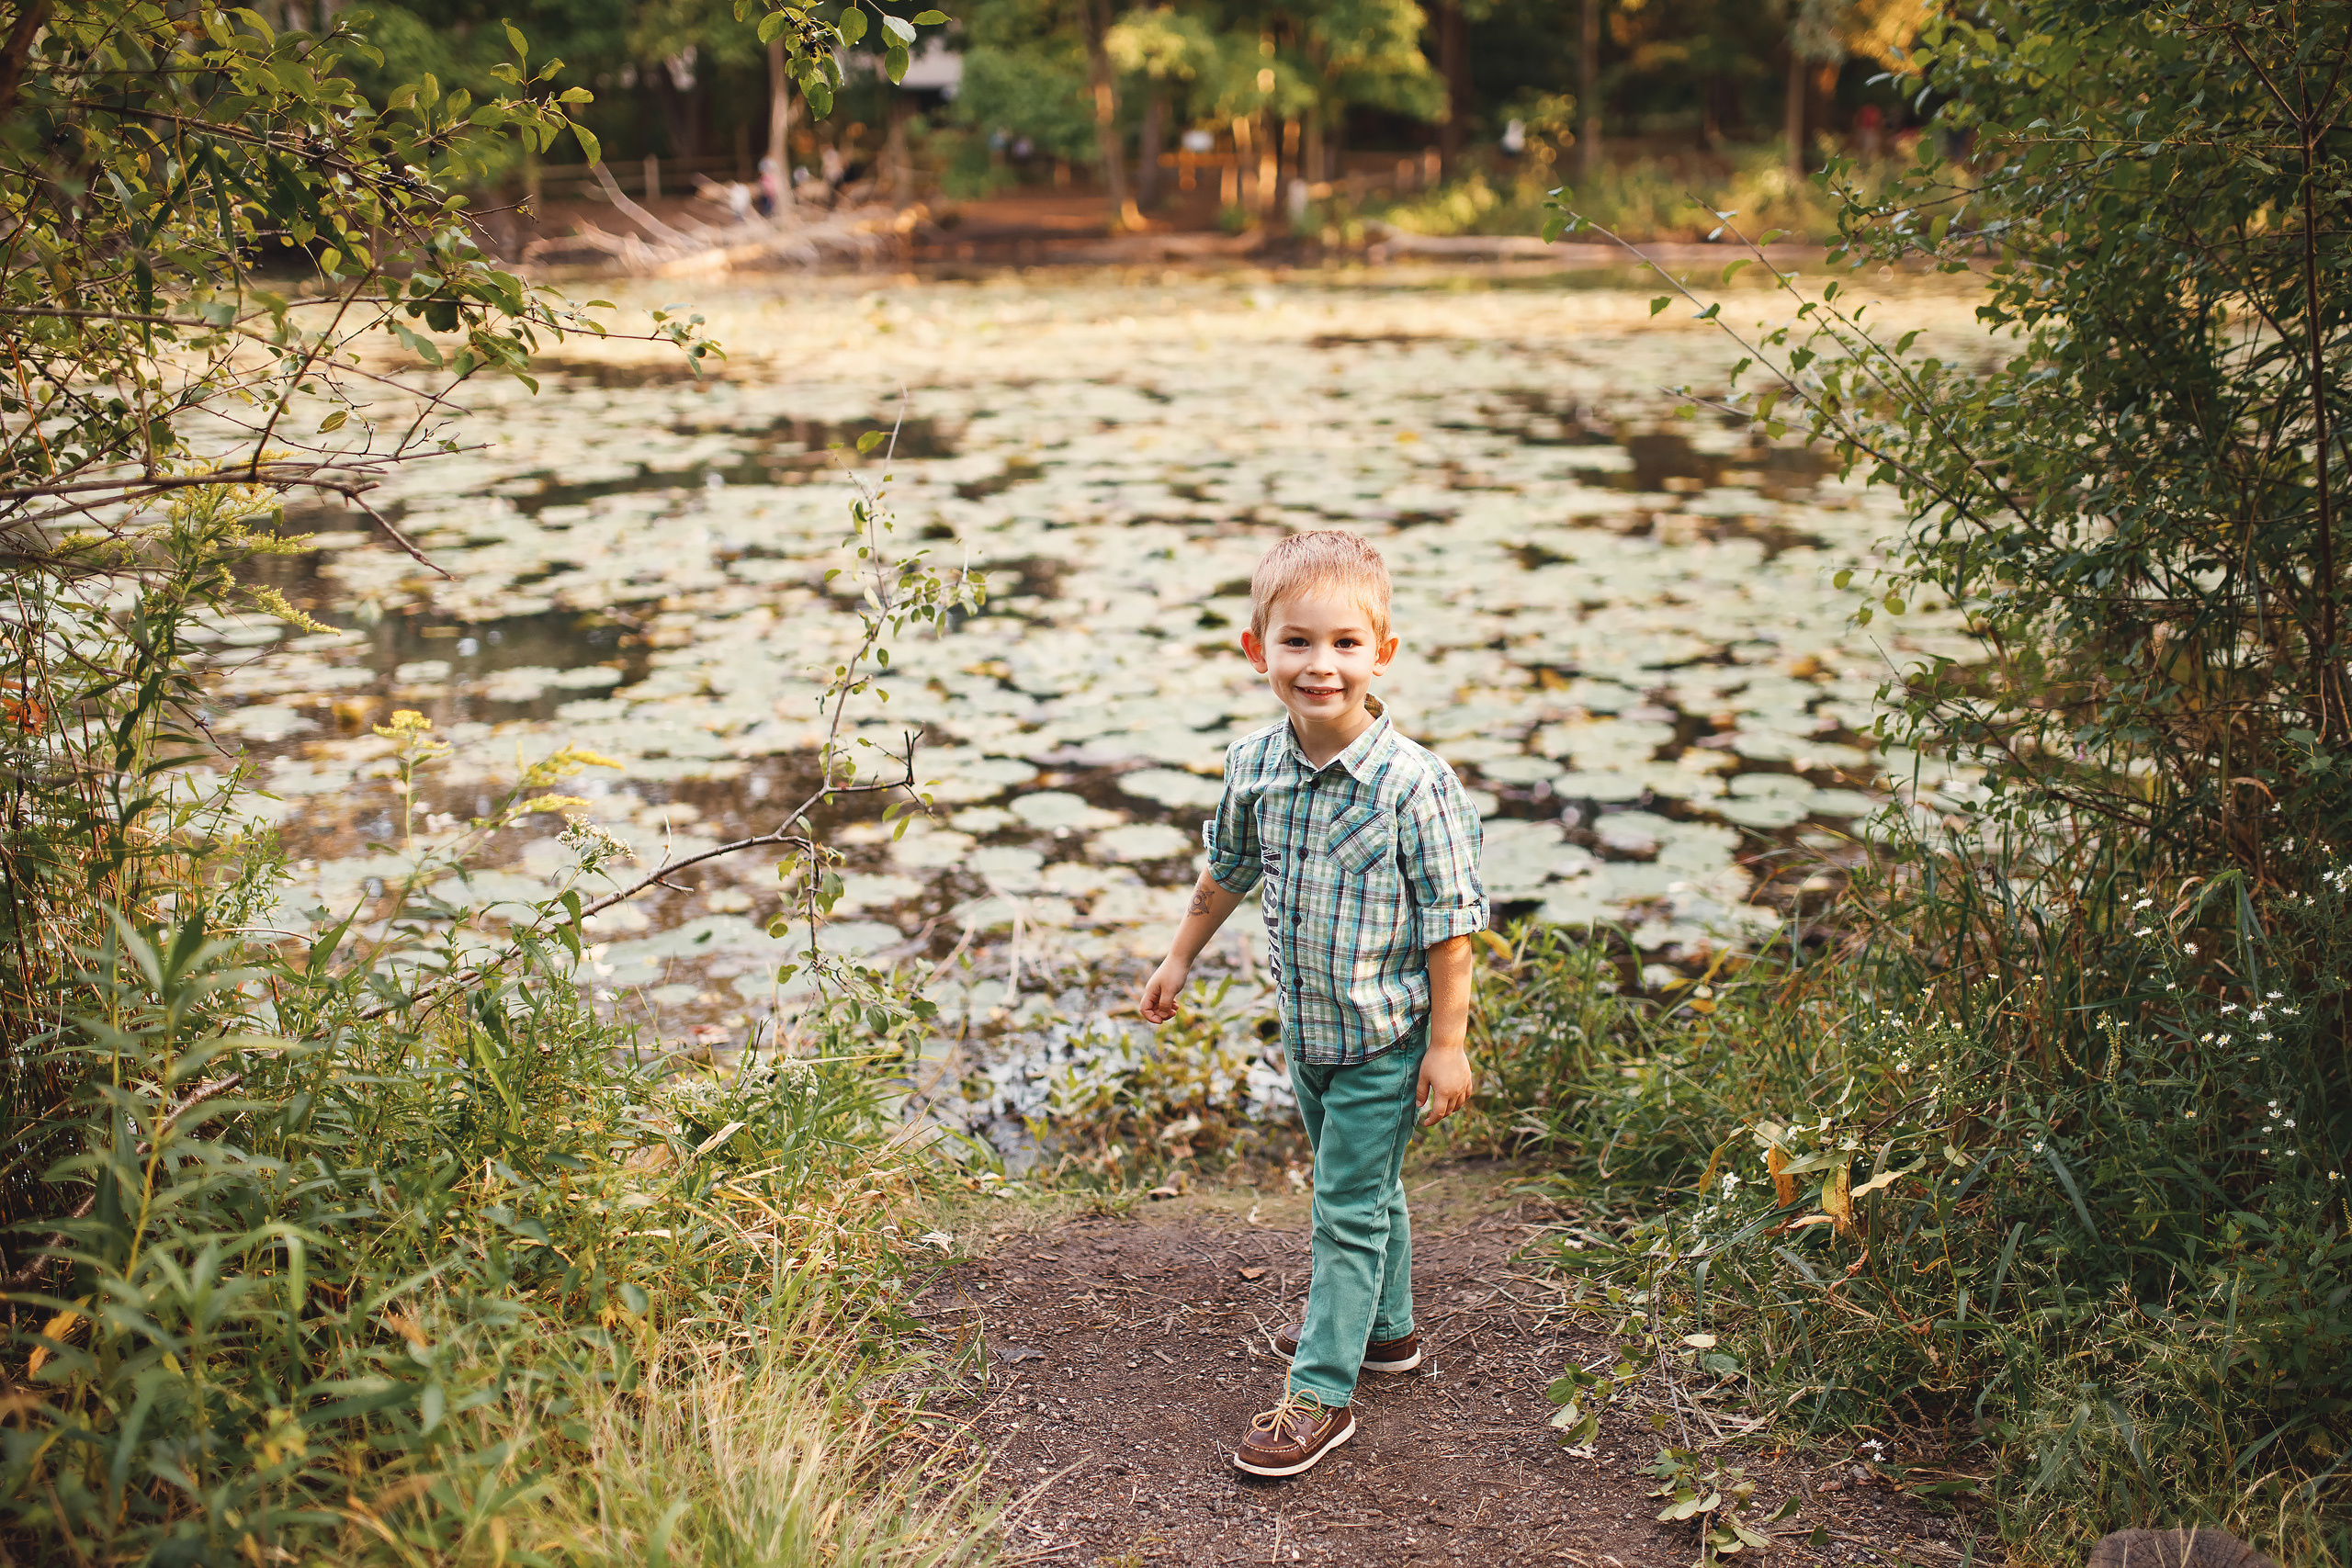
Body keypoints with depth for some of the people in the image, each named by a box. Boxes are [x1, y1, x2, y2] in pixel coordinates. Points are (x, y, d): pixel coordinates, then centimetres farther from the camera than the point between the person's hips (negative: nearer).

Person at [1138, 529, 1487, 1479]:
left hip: (1386, 1038, -6)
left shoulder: (1413, 784, -23)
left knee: (1349, 1206, 1)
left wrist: (1448, 1043, -14)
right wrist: (1180, 958, 21)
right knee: (1361, 1187, 23)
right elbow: (1230, 868, 13)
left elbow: (1450, 921, -16)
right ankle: (1384, 1326, 44)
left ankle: (1321, 1394, 13)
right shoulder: (1254, 765, -6)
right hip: (1305, 1026, 6)